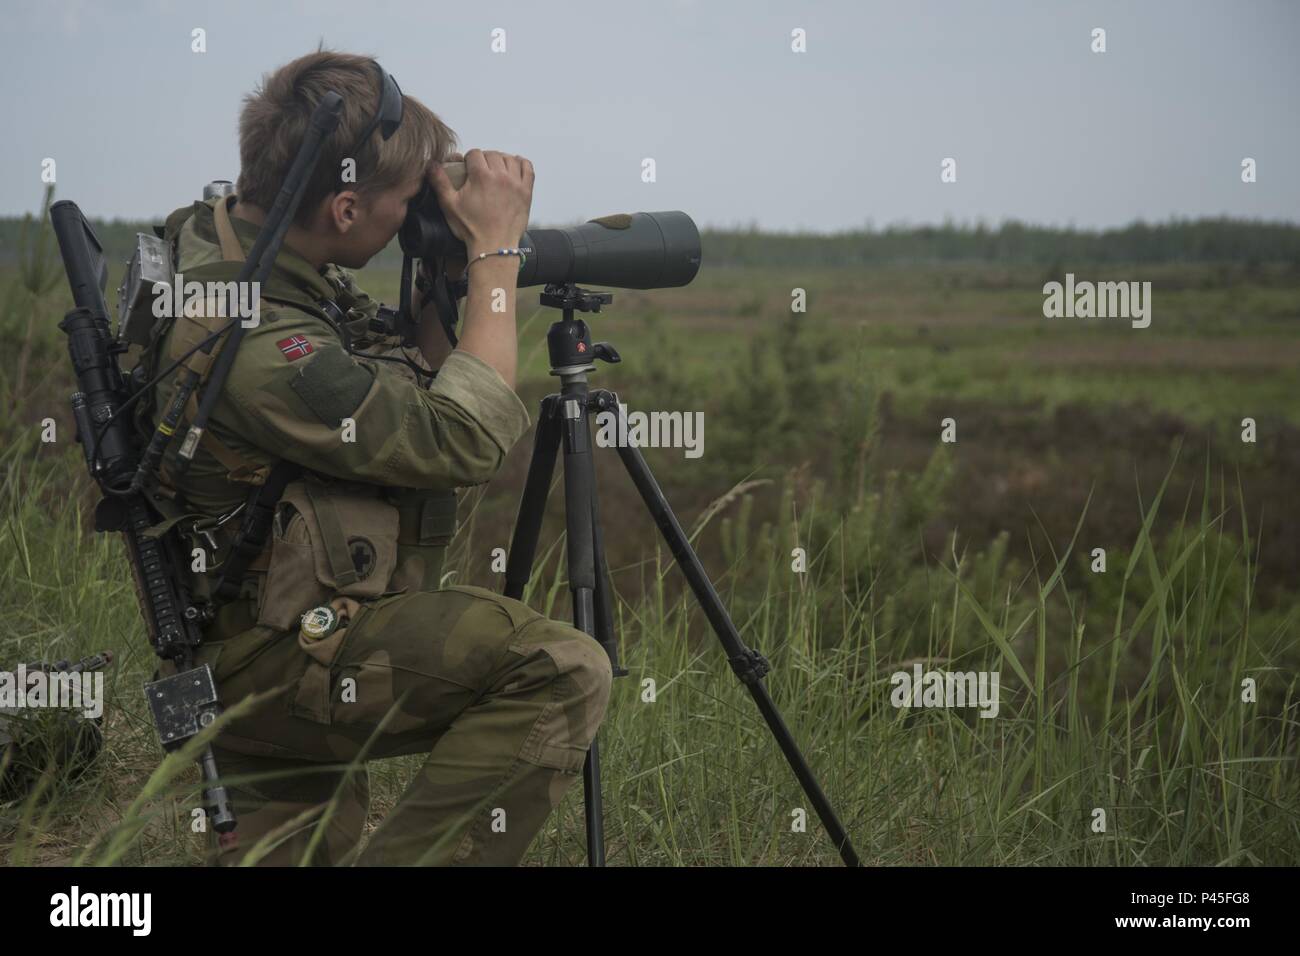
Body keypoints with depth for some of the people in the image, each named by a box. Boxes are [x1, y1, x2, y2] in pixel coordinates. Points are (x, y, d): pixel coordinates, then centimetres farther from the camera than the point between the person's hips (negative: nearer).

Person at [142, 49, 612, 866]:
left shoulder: (211, 235, 3)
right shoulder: (250, 342, -28)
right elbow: (471, 442, -22)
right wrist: (496, 253, -15)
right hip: (272, 664, -11)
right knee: (563, 672, -23)